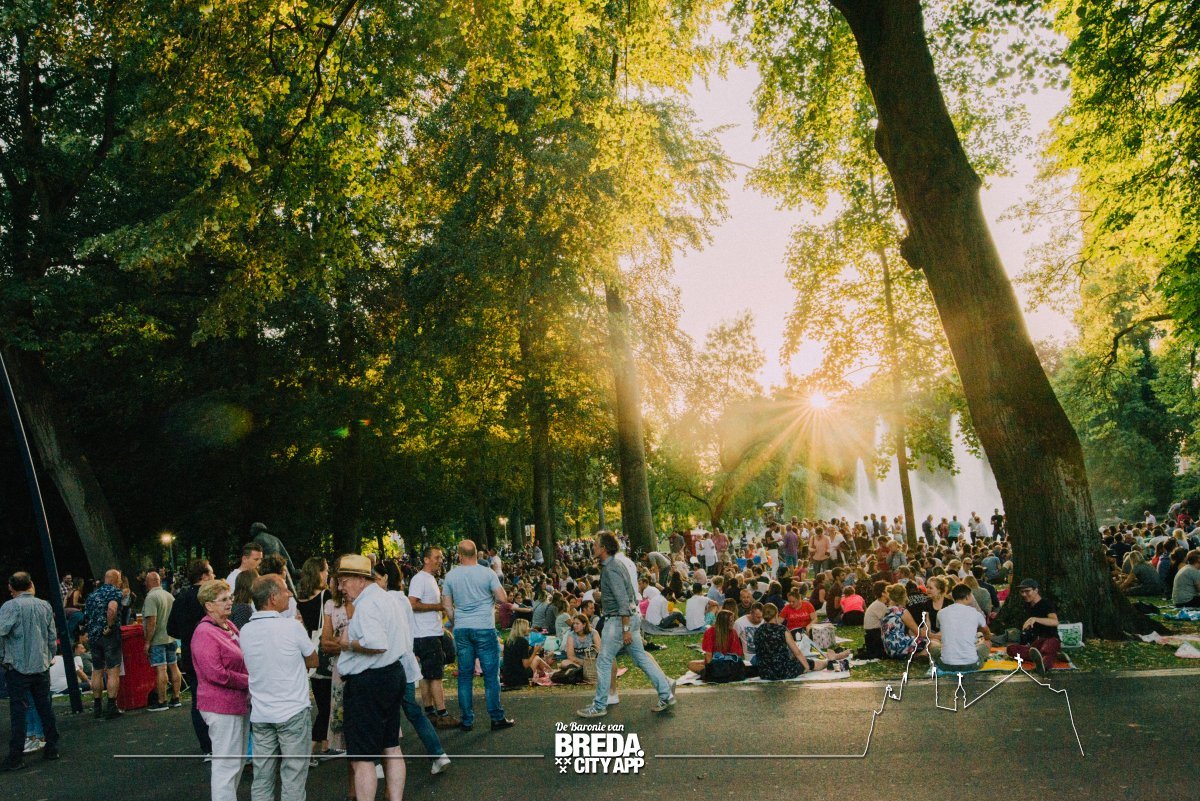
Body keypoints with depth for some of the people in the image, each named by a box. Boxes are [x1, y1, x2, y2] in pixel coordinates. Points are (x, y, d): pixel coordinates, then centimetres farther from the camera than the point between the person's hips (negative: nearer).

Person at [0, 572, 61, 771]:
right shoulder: (44, 606, 5)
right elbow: (53, 636, 9)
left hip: (18, 667, -5)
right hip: (42, 666, 5)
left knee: (18, 711, 0)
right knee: (45, 707, 13)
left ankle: (16, 756, 2)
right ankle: (52, 748, 19)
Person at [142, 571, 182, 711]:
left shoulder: (151, 597, -13)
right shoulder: (170, 596, 11)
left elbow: (152, 622, -19)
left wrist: (147, 642, -14)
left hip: (158, 639, -8)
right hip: (171, 637, 8)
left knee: (161, 669, -5)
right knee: (173, 667, 10)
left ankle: (161, 702, -1)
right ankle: (175, 699, 16)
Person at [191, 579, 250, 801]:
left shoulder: (229, 626, 10)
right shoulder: (205, 633, -16)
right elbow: (217, 674, -22)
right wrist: (249, 682, -13)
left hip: (239, 703, 9)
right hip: (222, 706, -9)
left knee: (238, 761, 18)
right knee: (227, 764, -2)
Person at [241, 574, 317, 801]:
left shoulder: (245, 632, 1)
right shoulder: (291, 627, -14)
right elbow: (313, 661, -1)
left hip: (260, 714, 5)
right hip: (293, 713, -5)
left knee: (262, 778, 12)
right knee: (293, 778, 4)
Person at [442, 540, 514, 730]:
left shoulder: (450, 576, 2)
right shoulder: (487, 573, -7)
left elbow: (447, 605, 5)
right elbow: (502, 598, -9)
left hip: (461, 630, 3)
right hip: (484, 629, -3)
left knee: (465, 675, 8)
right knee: (491, 674, 4)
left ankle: (467, 720, 13)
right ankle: (496, 718, 8)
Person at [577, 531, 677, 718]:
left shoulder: (611, 569, -19)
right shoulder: (613, 565, 12)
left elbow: (623, 601, -23)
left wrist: (626, 629, -22)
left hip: (619, 619, -10)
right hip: (631, 617, 10)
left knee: (603, 661, 0)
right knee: (641, 657, 13)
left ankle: (599, 706, 9)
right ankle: (666, 694, 15)